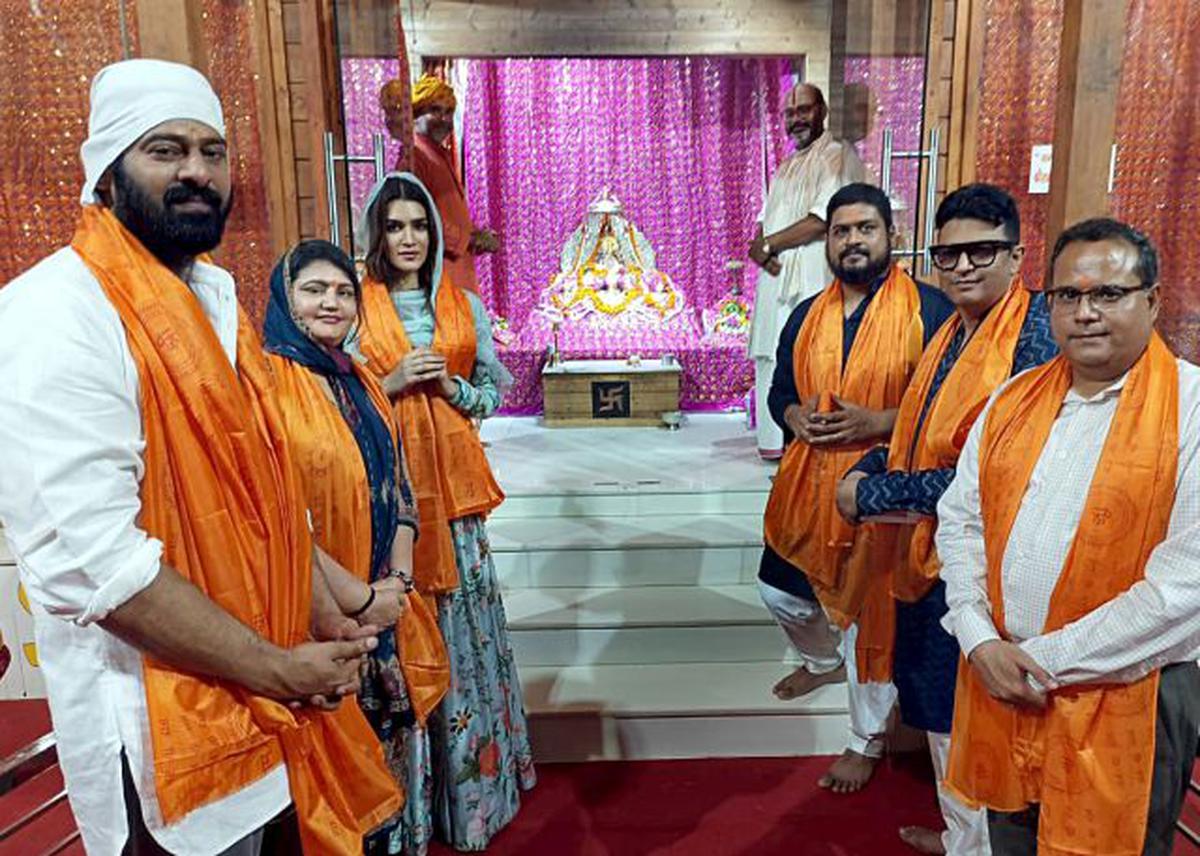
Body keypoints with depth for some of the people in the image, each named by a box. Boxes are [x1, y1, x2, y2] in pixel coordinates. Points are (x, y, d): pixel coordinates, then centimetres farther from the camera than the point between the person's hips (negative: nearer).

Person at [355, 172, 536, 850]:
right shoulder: (355, 308, 1)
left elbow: (492, 395, 11)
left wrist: (449, 385, -7)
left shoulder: (466, 307, 8)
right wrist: (394, 382, -13)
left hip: (453, 476, 2)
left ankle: (480, 760, 25)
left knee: (467, 604, 6)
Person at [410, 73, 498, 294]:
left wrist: (476, 234, 5)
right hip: (436, 268, -10)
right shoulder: (415, 155, -11)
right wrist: (470, 240, -13)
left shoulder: (441, 154, 19)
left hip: (457, 263, 10)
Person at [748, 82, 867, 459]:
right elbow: (763, 223, 19)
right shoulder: (785, 169, 24)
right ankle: (776, 443, 14)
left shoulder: (840, 156, 0)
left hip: (815, 284, -7)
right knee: (771, 364, 6)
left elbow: (824, 219, -13)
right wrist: (761, 249, -5)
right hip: (775, 282, 7)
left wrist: (768, 244, -6)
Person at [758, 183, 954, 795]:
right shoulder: (806, 316, 9)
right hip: (808, 485, 6)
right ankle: (824, 660, 51)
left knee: (869, 612, 6)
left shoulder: (928, 310, -8)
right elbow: (780, 390, 14)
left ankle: (868, 740, 30)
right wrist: (795, 417, -8)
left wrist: (877, 422, -23)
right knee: (781, 591, 17)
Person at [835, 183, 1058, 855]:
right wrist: (870, 469, -3)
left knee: (967, 720, 10)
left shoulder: (1036, 336, -19)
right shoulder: (954, 330, 8)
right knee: (939, 712, 24)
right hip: (925, 555, 9)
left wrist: (876, 494, -19)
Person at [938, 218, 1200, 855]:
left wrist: (1045, 658, -16)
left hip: (1124, 700, -4)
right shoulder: (1013, 400, 5)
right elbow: (960, 519, 6)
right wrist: (980, 639, -7)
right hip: (998, 683, 5)